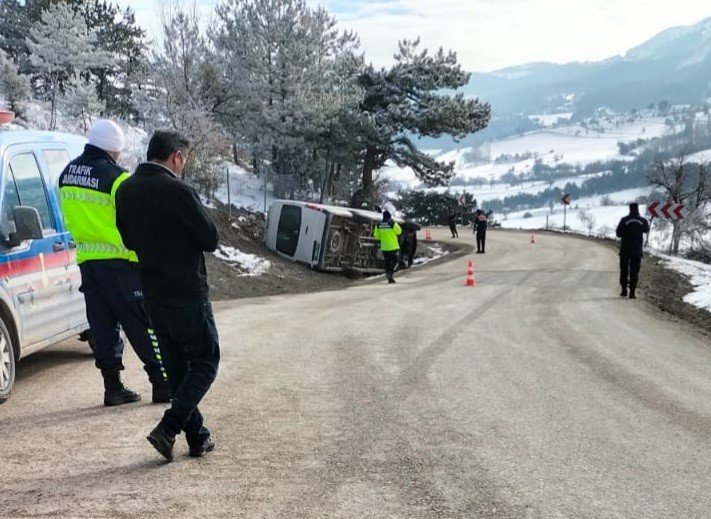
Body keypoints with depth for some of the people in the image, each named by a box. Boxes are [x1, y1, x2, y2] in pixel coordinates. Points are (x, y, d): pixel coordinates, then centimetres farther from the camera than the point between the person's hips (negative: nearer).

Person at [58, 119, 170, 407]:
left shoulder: (67, 174, 9)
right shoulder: (116, 177, -16)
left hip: (87, 261, 7)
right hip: (118, 261, -7)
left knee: (103, 325, 11)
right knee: (142, 323, -1)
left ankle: (113, 387, 13)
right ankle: (162, 383, 1)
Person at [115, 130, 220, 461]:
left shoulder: (126, 190, 3)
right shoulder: (178, 192, -19)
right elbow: (210, 240, -12)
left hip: (153, 294, 7)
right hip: (187, 293, -7)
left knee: (176, 366, 15)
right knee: (205, 362, 6)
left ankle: (197, 437, 19)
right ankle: (169, 428, -7)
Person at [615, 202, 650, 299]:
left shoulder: (624, 220, -10)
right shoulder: (643, 221, -4)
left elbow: (618, 234, -7)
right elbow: (646, 230, 17)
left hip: (625, 249, -1)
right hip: (637, 250, 1)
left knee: (624, 270, 13)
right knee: (634, 271, 4)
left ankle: (624, 290, 15)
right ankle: (632, 292, -2)